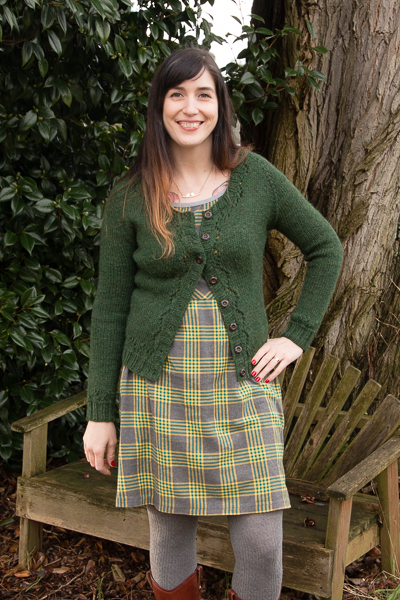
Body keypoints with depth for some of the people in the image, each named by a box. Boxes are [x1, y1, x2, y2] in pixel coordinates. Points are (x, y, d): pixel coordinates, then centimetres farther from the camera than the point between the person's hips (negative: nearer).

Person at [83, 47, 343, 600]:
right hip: (158, 387, 0)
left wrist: (298, 335, 2)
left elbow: (326, 248, 11)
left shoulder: (256, 177, 1)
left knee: (261, 544, 0)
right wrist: (99, 412, 1)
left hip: (242, 383, 0)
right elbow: (110, 306, 2)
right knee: (169, 532, 10)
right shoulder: (129, 197, 0)